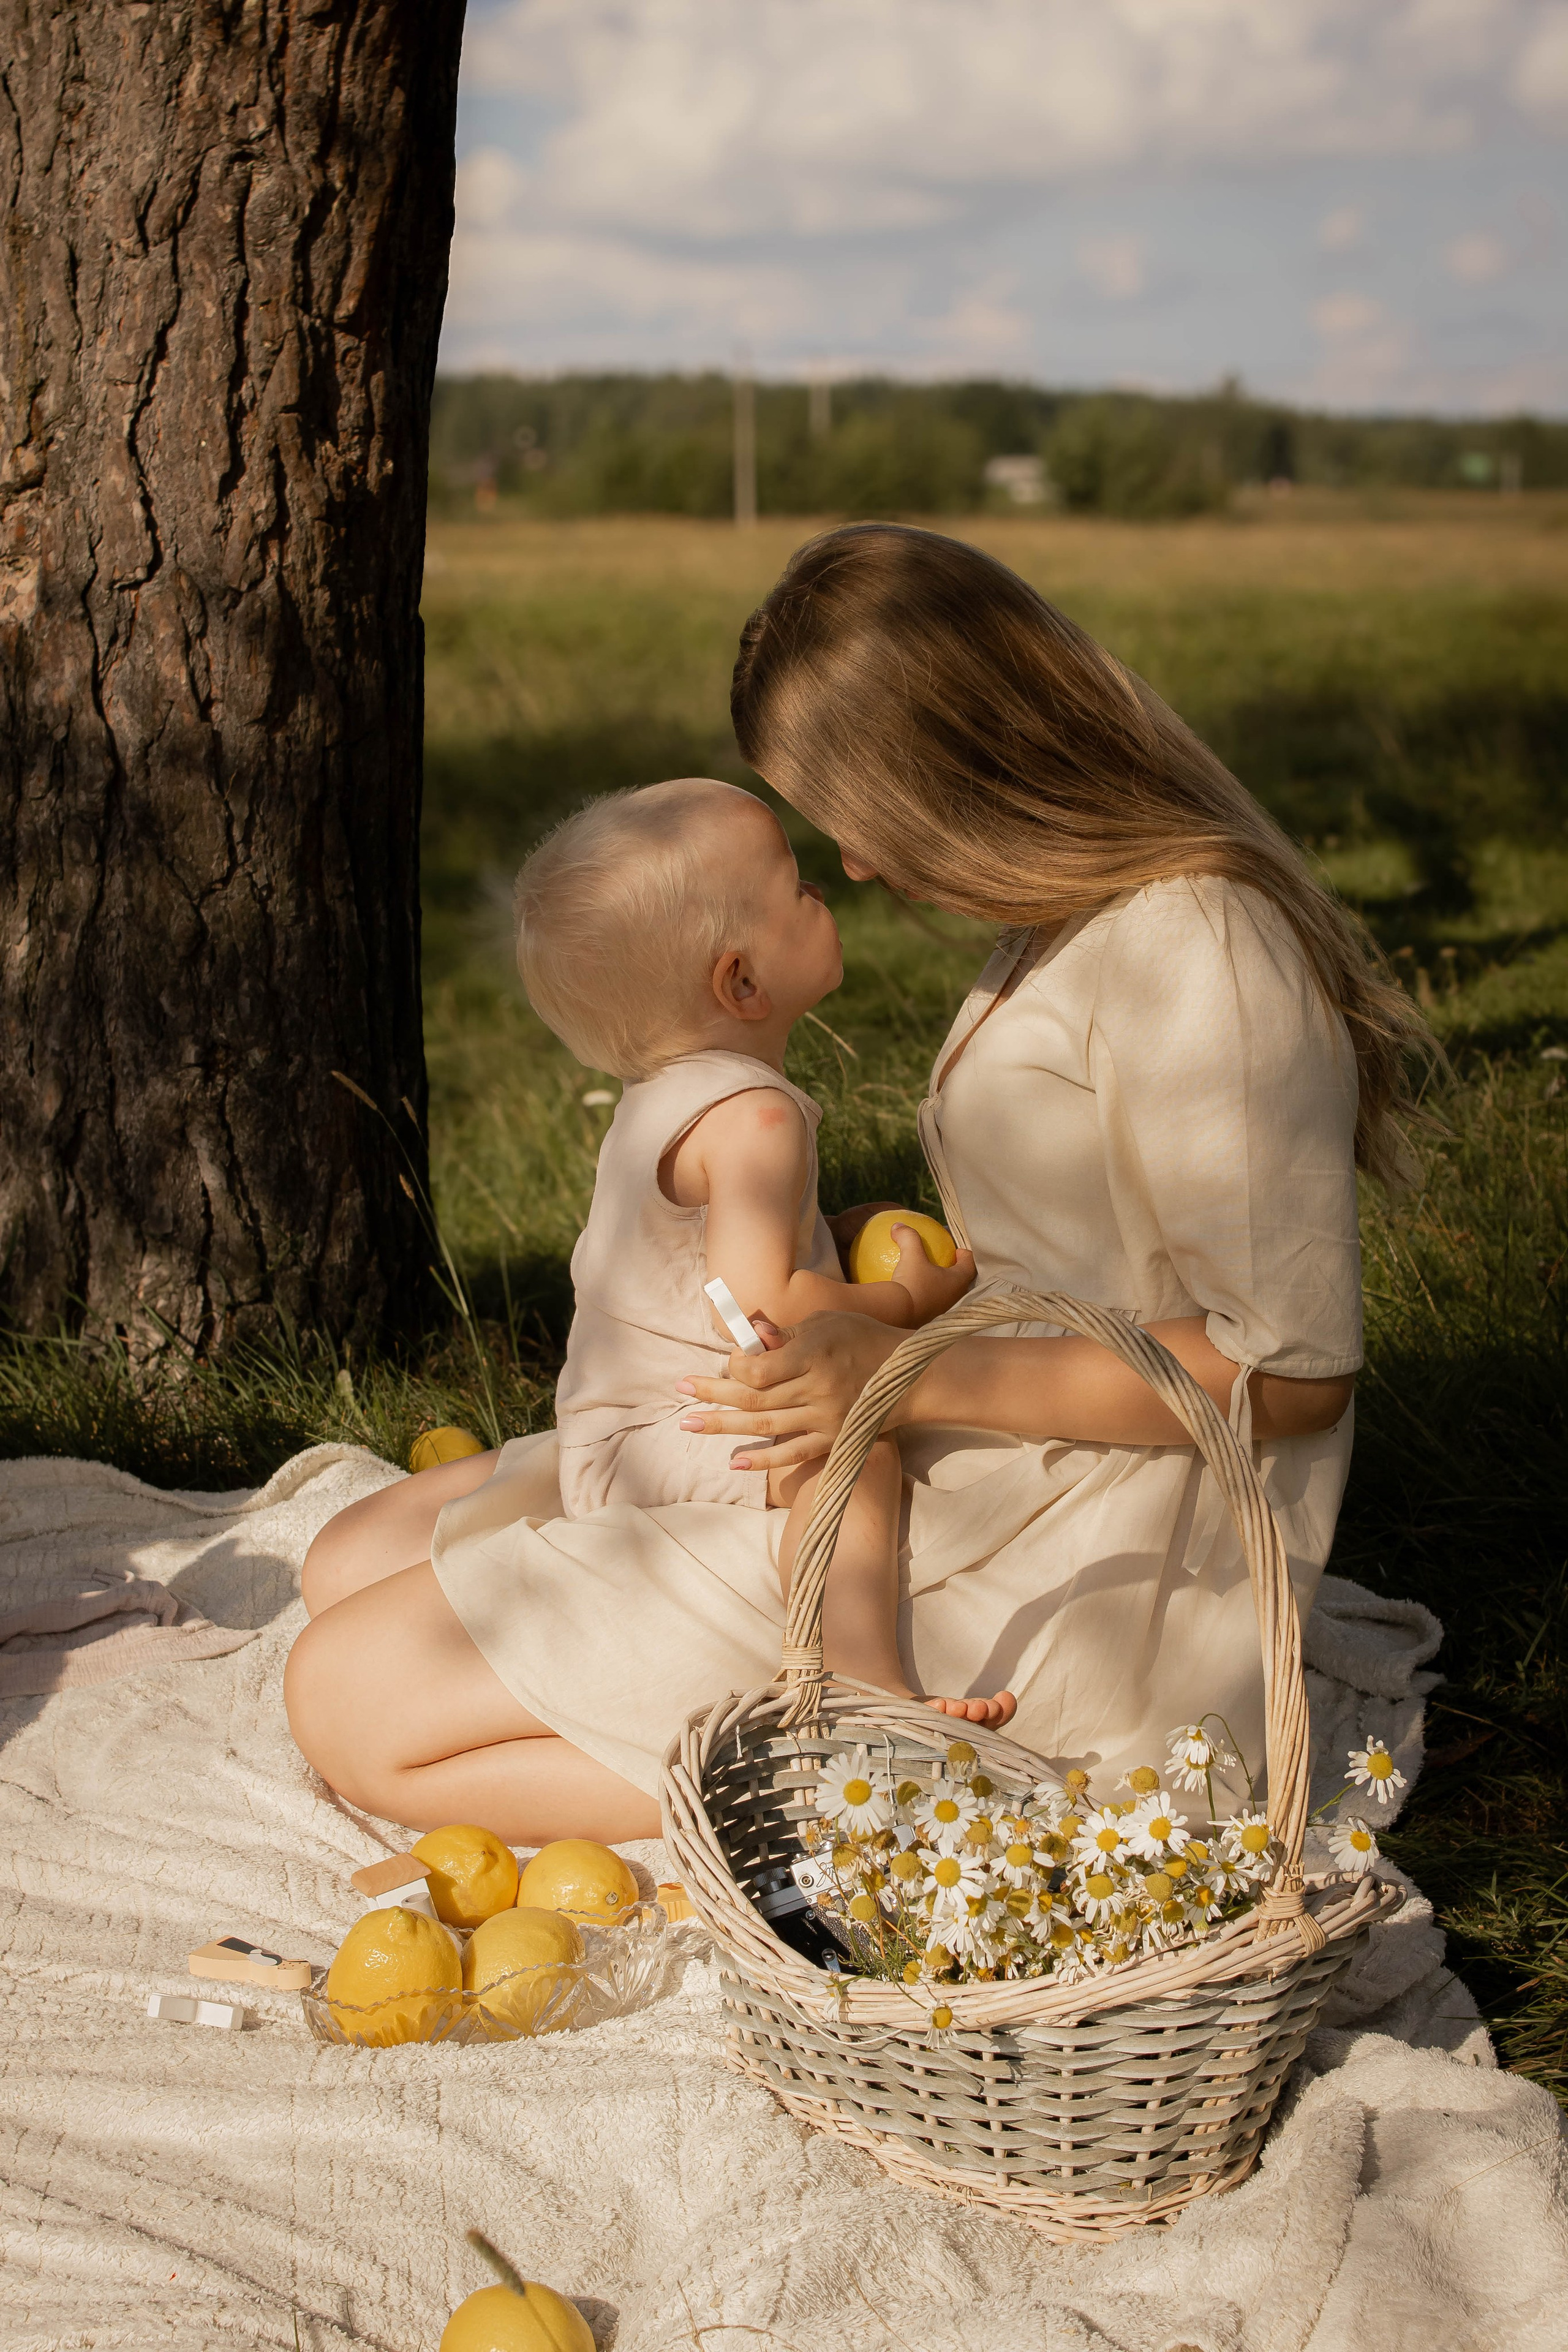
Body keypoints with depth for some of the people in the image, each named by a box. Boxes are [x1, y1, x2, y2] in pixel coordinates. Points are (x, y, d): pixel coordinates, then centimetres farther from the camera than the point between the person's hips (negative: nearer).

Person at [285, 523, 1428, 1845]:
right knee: (357, 1561, 10)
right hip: (946, 1476, 11)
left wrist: (911, 1375, -24)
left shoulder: (1197, 957, -20)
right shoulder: (1088, 921, 11)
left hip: (1050, 1584, -11)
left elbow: (1288, 1373, -22)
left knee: (353, 1703, -12)